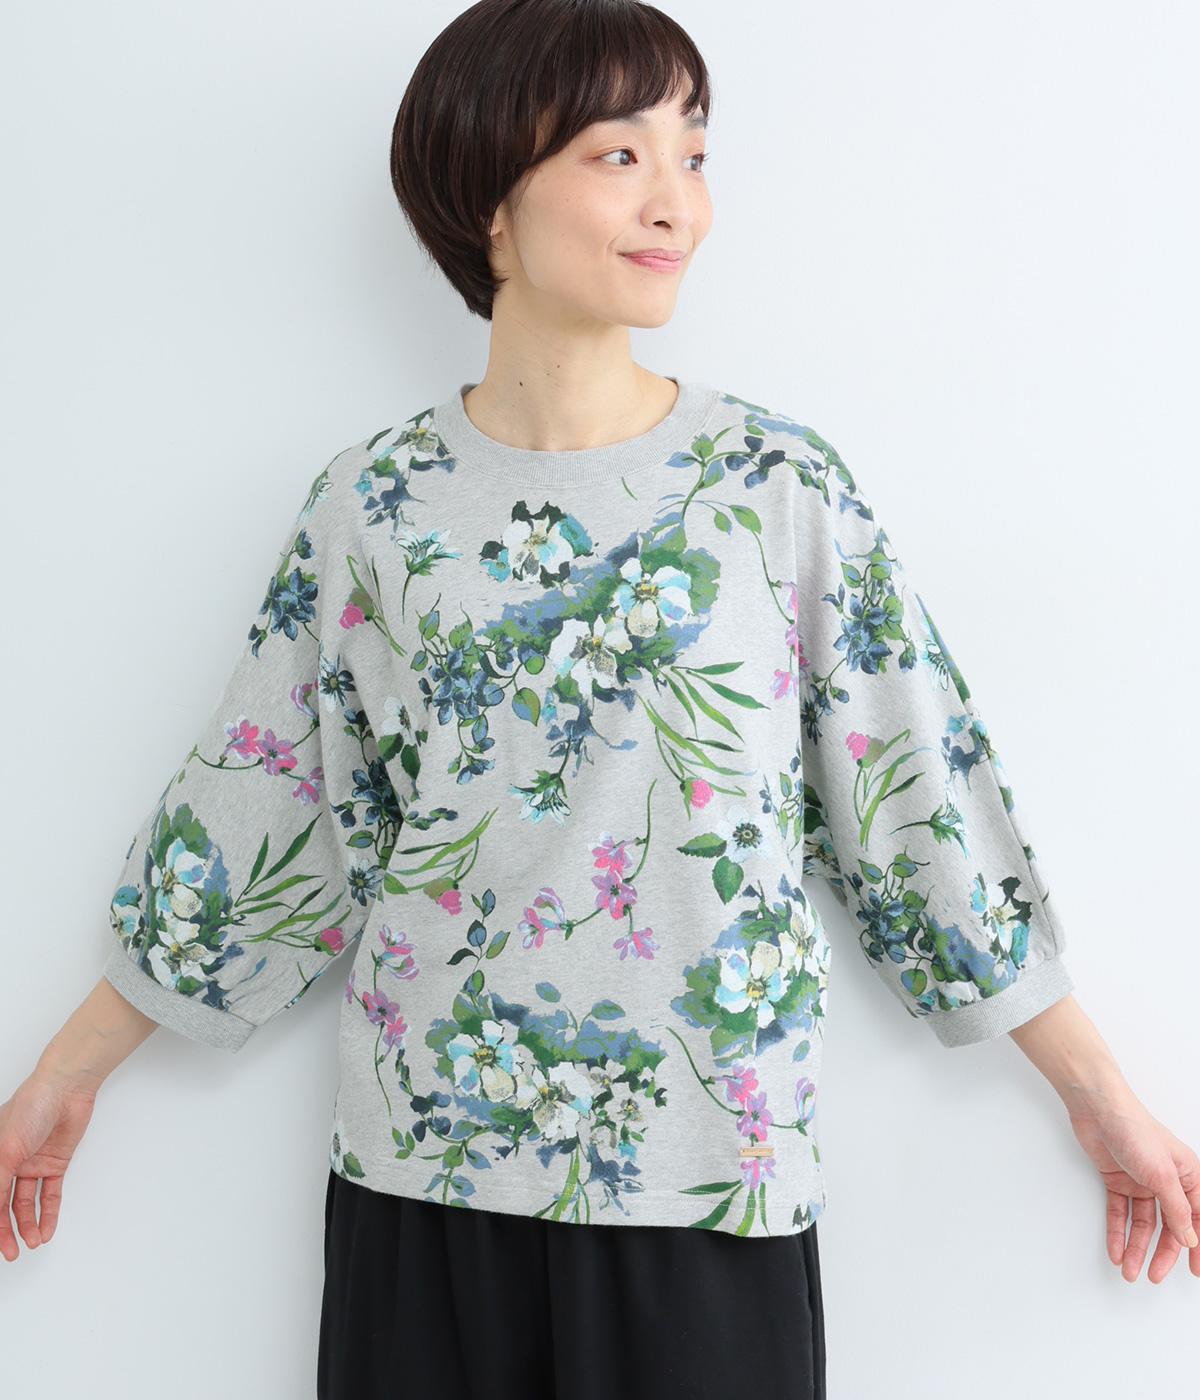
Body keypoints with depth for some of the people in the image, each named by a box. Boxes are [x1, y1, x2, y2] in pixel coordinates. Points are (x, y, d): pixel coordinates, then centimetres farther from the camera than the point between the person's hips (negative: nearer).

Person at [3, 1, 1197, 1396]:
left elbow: (926, 809, 0)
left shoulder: (783, 483, -4)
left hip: (709, 1183, 0)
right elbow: (247, 820, 5)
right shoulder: (374, 504, -2)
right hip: (423, 1173, 1)